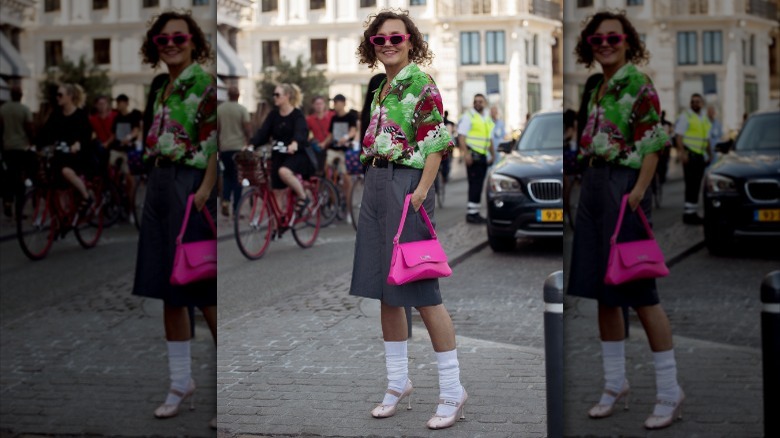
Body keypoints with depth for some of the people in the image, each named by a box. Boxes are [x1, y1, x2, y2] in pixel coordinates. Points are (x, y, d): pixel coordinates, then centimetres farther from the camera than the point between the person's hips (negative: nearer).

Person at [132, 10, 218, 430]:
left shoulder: (205, 81, -8)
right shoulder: (164, 87, 16)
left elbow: (215, 139, -15)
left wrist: (206, 188, -23)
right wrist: (155, 182, 15)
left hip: (191, 183, -8)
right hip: (160, 183, 8)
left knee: (203, 290, -6)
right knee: (168, 290, 11)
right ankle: (181, 383, 22)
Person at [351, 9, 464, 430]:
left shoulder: (422, 84, -7)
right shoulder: (382, 88, 16)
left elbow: (435, 143, -13)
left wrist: (422, 190, -20)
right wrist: (373, 184, 15)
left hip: (407, 183, -8)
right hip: (376, 183, 8)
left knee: (421, 290, -7)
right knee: (385, 291, 11)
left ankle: (452, 391, 1)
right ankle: (398, 383, 21)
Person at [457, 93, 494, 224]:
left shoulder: (487, 118, 19)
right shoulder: (468, 116, -4)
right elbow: (461, 136, -12)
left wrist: (492, 154, 22)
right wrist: (465, 153, -22)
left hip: (483, 155, 8)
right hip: (473, 154, -8)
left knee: (478, 185, 8)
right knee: (475, 185, -11)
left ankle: (473, 212, 13)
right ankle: (472, 213, -11)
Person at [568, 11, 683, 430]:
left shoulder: (639, 84, -8)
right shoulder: (597, 87, 14)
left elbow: (652, 143, -14)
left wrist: (639, 191, -23)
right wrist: (587, 182, 15)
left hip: (624, 184, -8)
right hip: (593, 184, 8)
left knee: (639, 290, -6)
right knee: (602, 291, 11)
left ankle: (669, 392, 2)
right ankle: (615, 385, 22)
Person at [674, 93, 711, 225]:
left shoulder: (705, 118, 20)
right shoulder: (685, 116, -3)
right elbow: (679, 135, -11)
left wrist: (709, 154, 24)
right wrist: (681, 152, -21)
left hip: (701, 155, 8)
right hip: (690, 154, -8)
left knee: (696, 185, 9)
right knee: (691, 185, -12)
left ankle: (693, 213, 14)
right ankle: (689, 213, -12)